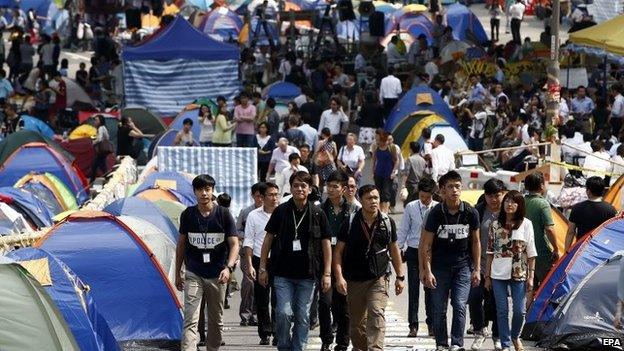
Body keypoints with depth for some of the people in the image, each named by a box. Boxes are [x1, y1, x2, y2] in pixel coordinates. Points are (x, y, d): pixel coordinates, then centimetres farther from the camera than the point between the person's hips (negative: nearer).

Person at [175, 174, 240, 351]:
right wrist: (177, 273, 11)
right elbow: (181, 245, 11)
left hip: (217, 275, 0)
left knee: (216, 320, 12)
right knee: (190, 320, -13)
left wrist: (228, 267, -22)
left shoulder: (223, 214, -4)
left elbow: (234, 244, -6)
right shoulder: (188, 215, 1)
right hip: (193, 275, 0)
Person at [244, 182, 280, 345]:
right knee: (261, 301, 4)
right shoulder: (254, 216, 3)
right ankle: (265, 334, 13)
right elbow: (248, 242, 4)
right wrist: (249, 265, -3)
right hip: (260, 262, 1)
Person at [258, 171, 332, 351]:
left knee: (303, 316, 4)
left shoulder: (317, 214, 2)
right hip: (283, 274, -1)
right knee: (284, 313, -10)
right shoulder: (281, 211, 1)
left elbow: (326, 244, 5)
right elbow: (268, 239, 8)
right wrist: (262, 268, 4)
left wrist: (327, 274, 0)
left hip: (307, 275, 1)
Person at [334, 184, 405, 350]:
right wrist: (339, 277, -11)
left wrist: (400, 276, 12)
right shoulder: (350, 223, -2)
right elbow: (338, 251, 0)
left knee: (377, 315, -18)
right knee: (356, 322, 10)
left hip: (379, 279, -1)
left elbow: (394, 250, 14)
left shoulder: (387, 222, 3)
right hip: (354, 280, 1)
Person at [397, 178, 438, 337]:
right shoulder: (411, 207, -1)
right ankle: (413, 326, 4)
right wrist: (398, 249, 3)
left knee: (430, 288, 7)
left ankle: (431, 324, 20)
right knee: (413, 289, 0)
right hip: (413, 251, 0)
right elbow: (403, 230, 5)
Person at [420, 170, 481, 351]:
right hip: (440, 266, 0)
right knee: (439, 309, 3)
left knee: (460, 306, -10)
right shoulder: (436, 213, -7)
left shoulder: (470, 213, -3)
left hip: (463, 265, 0)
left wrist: (477, 269, 4)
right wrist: (427, 271, -10)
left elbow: (475, 242, 7)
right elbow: (426, 244, -4)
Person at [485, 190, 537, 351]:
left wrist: (531, 276, -2)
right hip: (498, 274, 1)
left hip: (519, 274, -1)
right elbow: (490, 252, 9)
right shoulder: (495, 225, 4)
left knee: (519, 310, 2)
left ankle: (515, 336, 29)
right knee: (502, 311, 2)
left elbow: (531, 253, 1)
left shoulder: (526, 224, 0)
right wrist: (487, 276, 6)